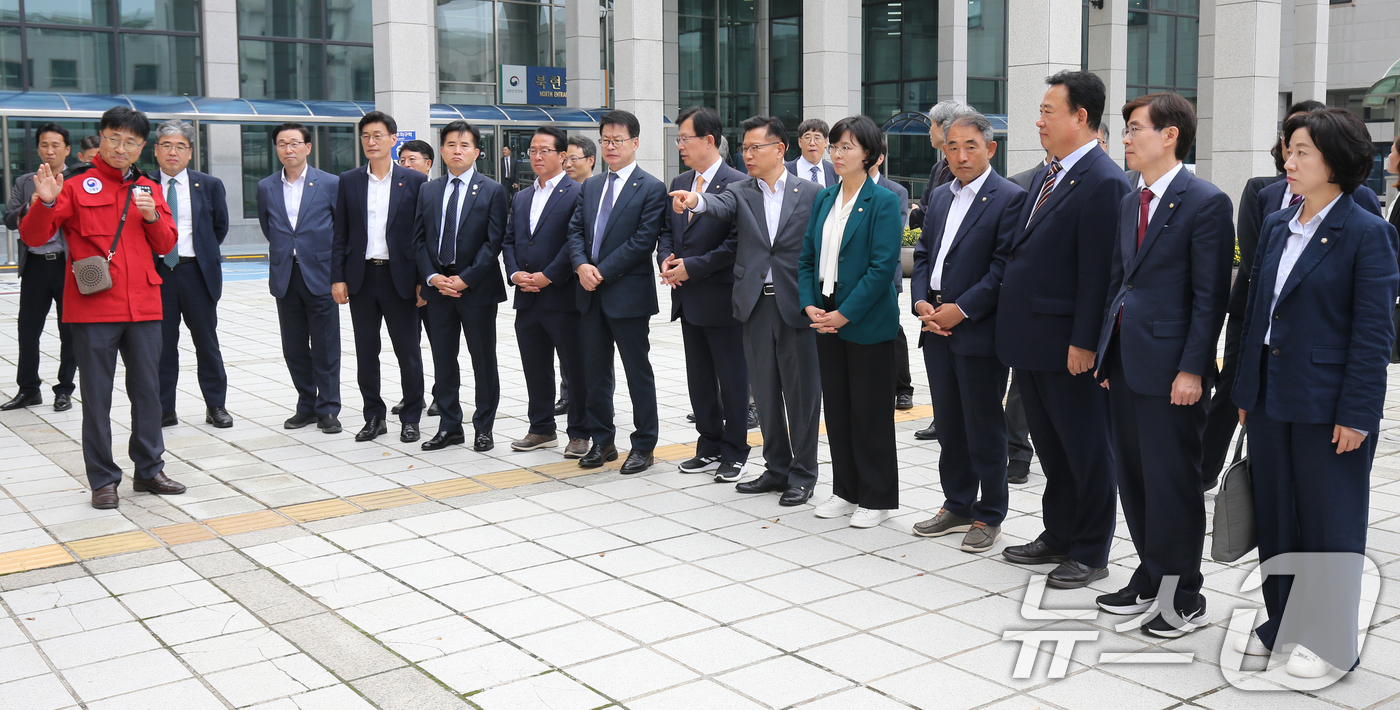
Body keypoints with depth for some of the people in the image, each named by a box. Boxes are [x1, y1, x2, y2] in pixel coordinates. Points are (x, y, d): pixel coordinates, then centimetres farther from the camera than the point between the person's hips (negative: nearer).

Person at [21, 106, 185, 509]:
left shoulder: (148, 190, 13)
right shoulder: (76, 185, 0)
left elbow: (166, 245, 12)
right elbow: (34, 237, -5)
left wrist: (152, 216, -7)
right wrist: (45, 203, -24)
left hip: (143, 308, 4)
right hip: (93, 308, -4)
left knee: (147, 390, 10)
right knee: (97, 396, 3)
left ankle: (148, 469, 22)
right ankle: (103, 479, 11)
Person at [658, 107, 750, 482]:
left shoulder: (737, 184, -13)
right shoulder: (679, 183, 12)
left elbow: (738, 243, -18)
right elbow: (666, 231, 19)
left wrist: (692, 267, -18)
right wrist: (666, 260, -2)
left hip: (721, 297, -8)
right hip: (689, 298, 8)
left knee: (732, 380, 3)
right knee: (699, 380, 14)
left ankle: (734, 455, 14)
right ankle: (709, 448, 26)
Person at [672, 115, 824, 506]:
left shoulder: (811, 193, 2)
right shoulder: (741, 191, 7)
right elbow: (721, 206, -15)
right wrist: (696, 201, -38)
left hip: (797, 305, -3)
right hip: (756, 304, 3)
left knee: (802, 391, 2)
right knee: (765, 392, 11)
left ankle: (803, 474, 14)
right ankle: (776, 468, 24)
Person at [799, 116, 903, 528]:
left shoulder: (883, 203, -10)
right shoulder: (824, 200, 10)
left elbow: (883, 267, -16)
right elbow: (807, 257, 12)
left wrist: (845, 314, -18)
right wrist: (810, 305, -2)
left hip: (867, 324, -6)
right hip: (827, 319, 7)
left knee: (870, 411, 2)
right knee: (837, 408, 12)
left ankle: (877, 498, 14)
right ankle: (846, 491, 25)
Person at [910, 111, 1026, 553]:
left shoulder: (1009, 199, -9)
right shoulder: (940, 198, 15)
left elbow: (1004, 267, -15)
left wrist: (961, 309, -17)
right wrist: (921, 302, 0)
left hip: (979, 332, -7)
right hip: (936, 330, 7)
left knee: (984, 429, 3)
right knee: (948, 425, 15)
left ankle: (988, 517, 15)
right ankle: (957, 506, 28)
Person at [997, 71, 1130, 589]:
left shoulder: (1103, 182, -16)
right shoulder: (1046, 175, 12)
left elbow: (1098, 272, -20)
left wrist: (1084, 343, -20)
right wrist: (1013, 322, 14)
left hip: (1068, 345, -9)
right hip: (1030, 339, 9)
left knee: (1085, 450, 6)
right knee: (1051, 448, 19)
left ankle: (1090, 555, 18)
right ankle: (1057, 537, 33)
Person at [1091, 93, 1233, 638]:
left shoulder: (1206, 203, -11)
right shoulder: (1131, 202, 14)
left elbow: (1211, 296, -13)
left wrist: (1192, 368, -17)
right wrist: (1106, 351, 13)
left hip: (1170, 367, -8)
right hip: (1124, 362, 8)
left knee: (1172, 485, 1)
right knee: (1133, 480, 15)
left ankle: (1184, 599, 14)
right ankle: (1150, 578, 29)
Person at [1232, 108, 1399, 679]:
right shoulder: (1276, 227, 9)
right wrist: (1246, 392, 11)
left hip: (1328, 407, -7)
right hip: (1271, 401, 7)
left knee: (1330, 524, 5)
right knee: (1275, 518, 15)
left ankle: (1332, 642, 20)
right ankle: (1283, 624, 31)